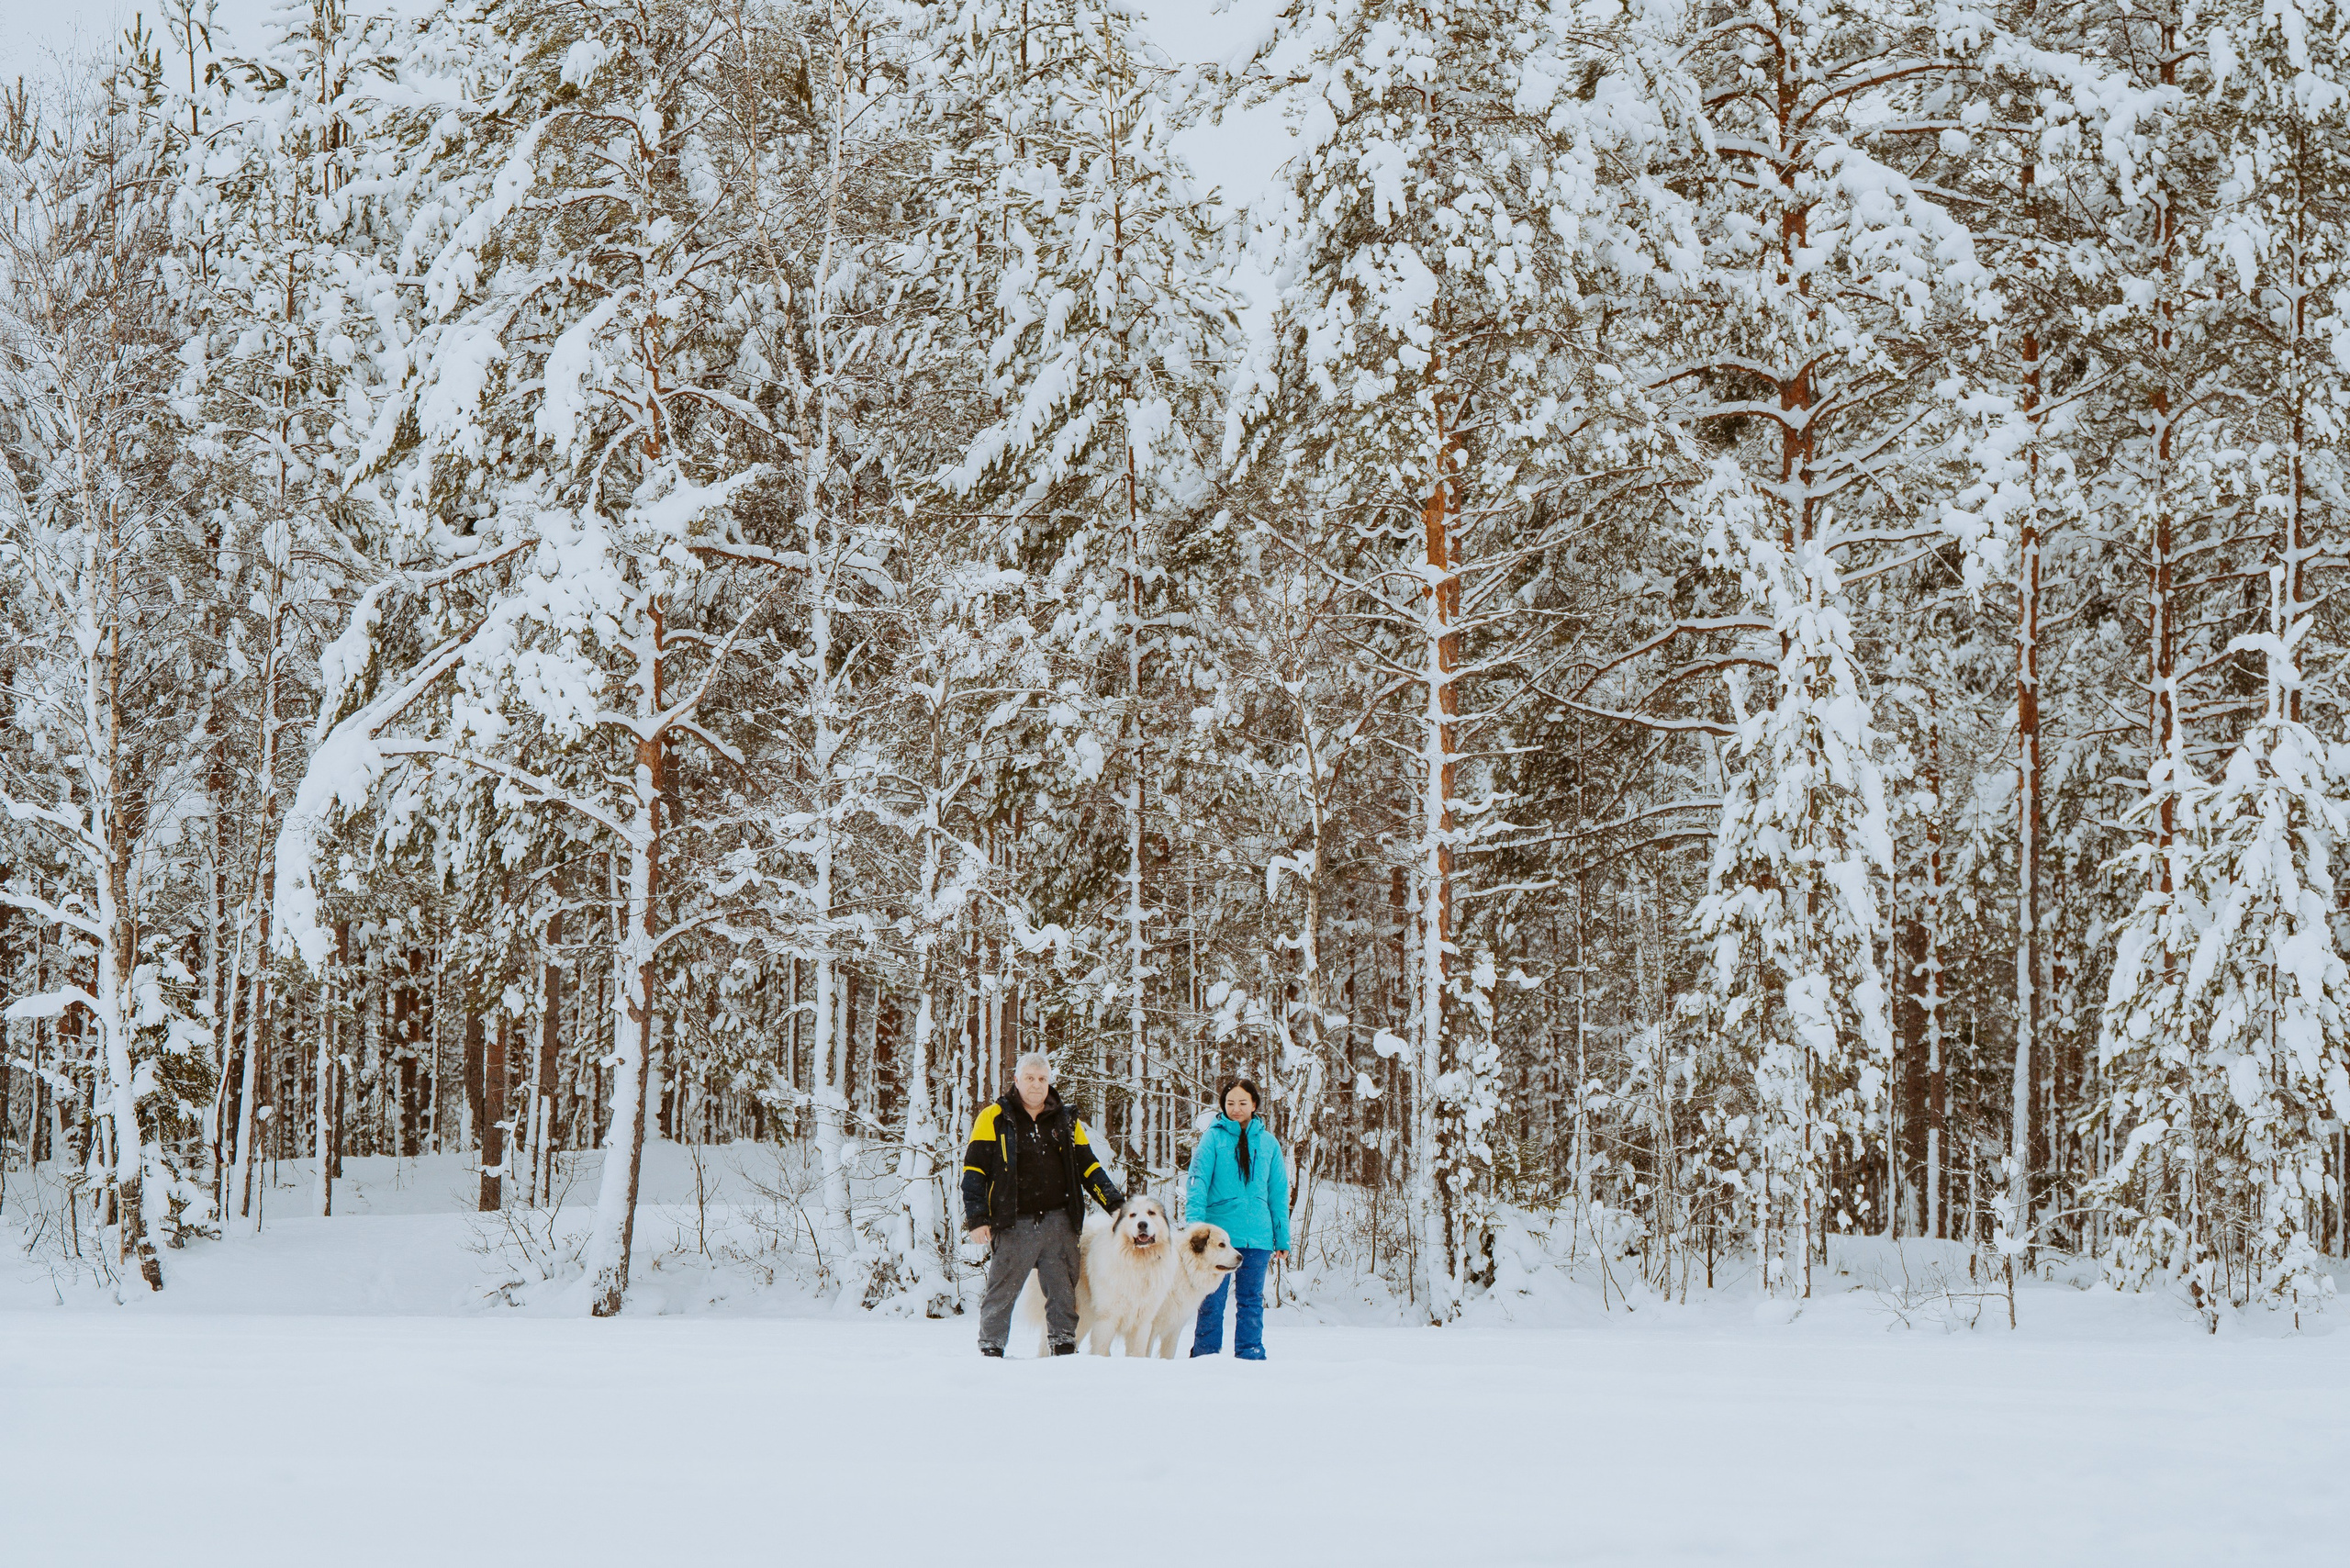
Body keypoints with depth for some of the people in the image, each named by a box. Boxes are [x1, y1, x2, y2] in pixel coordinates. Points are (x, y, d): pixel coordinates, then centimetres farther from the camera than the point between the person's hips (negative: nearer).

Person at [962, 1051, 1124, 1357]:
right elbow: (975, 1170, 1)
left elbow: (1088, 1166, 18)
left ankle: (1064, 1347, 10)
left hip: (1059, 1222, 3)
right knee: (1001, 1292, -2)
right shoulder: (995, 1118, 3)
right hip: (1015, 1225, -3)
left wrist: (1115, 1203, 9)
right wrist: (977, 1217, -7)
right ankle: (990, 1349, 8)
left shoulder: (1066, 1120, 14)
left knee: (1063, 1291, 4)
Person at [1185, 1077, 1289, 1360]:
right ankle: (1205, 1359, 8)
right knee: (1212, 1301, 1)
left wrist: (1282, 1238, 9)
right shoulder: (1214, 1137, 1)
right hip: (1218, 1234, -2)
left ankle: (1250, 1358, 13)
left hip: (1257, 1237, 2)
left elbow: (1278, 1194, 12)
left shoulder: (1268, 1143, 10)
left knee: (1251, 1301, 7)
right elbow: (1198, 1184, -5)